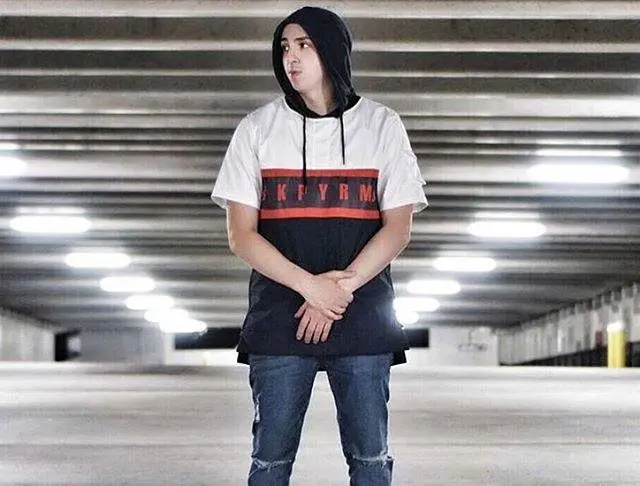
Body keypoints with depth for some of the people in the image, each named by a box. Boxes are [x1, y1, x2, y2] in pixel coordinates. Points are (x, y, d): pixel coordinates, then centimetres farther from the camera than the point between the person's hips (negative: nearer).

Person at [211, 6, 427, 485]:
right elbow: (241, 235, 1)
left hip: (363, 316, 0)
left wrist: (339, 289, -11)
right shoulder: (258, 128, 7)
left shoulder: (382, 125, 7)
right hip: (278, 316, 0)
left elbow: (398, 229, 2)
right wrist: (311, 285, -12)